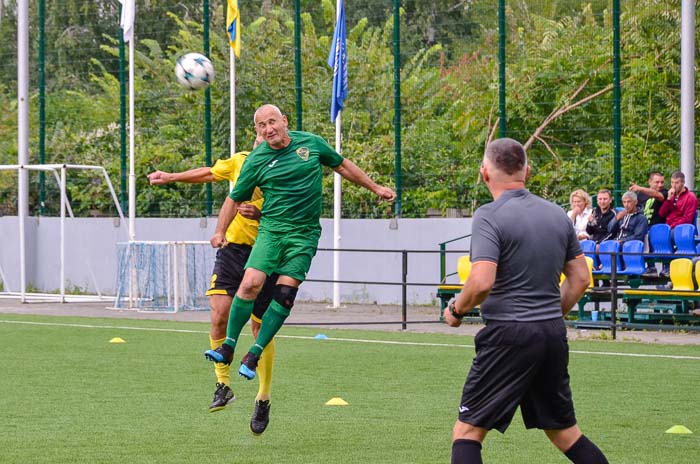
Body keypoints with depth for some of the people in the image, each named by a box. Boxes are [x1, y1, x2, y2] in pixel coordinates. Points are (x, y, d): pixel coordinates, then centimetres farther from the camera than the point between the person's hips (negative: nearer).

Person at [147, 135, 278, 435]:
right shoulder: (240, 161, 3)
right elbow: (209, 173, 22)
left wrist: (261, 215, -27)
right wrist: (171, 177, 29)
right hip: (232, 245, 3)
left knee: (260, 327, 0)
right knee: (219, 315, -14)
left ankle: (263, 401, 16)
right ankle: (223, 385, 1)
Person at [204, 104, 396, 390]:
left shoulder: (311, 143, 3)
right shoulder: (256, 160, 0)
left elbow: (342, 166, 19)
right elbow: (235, 199, 10)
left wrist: (375, 188, 23)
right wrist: (220, 231, -1)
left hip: (304, 233, 0)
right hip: (271, 229, 0)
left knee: (284, 293, -11)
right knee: (251, 283, -18)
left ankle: (254, 355, -5)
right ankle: (228, 347, -8)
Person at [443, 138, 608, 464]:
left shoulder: (489, 216, -12)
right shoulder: (557, 214, 9)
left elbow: (482, 282, -22)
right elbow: (580, 279, 14)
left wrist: (456, 310, -4)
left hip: (509, 336, -7)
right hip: (554, 334, 7)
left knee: (467, 431, 0)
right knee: (565, 432, 17)